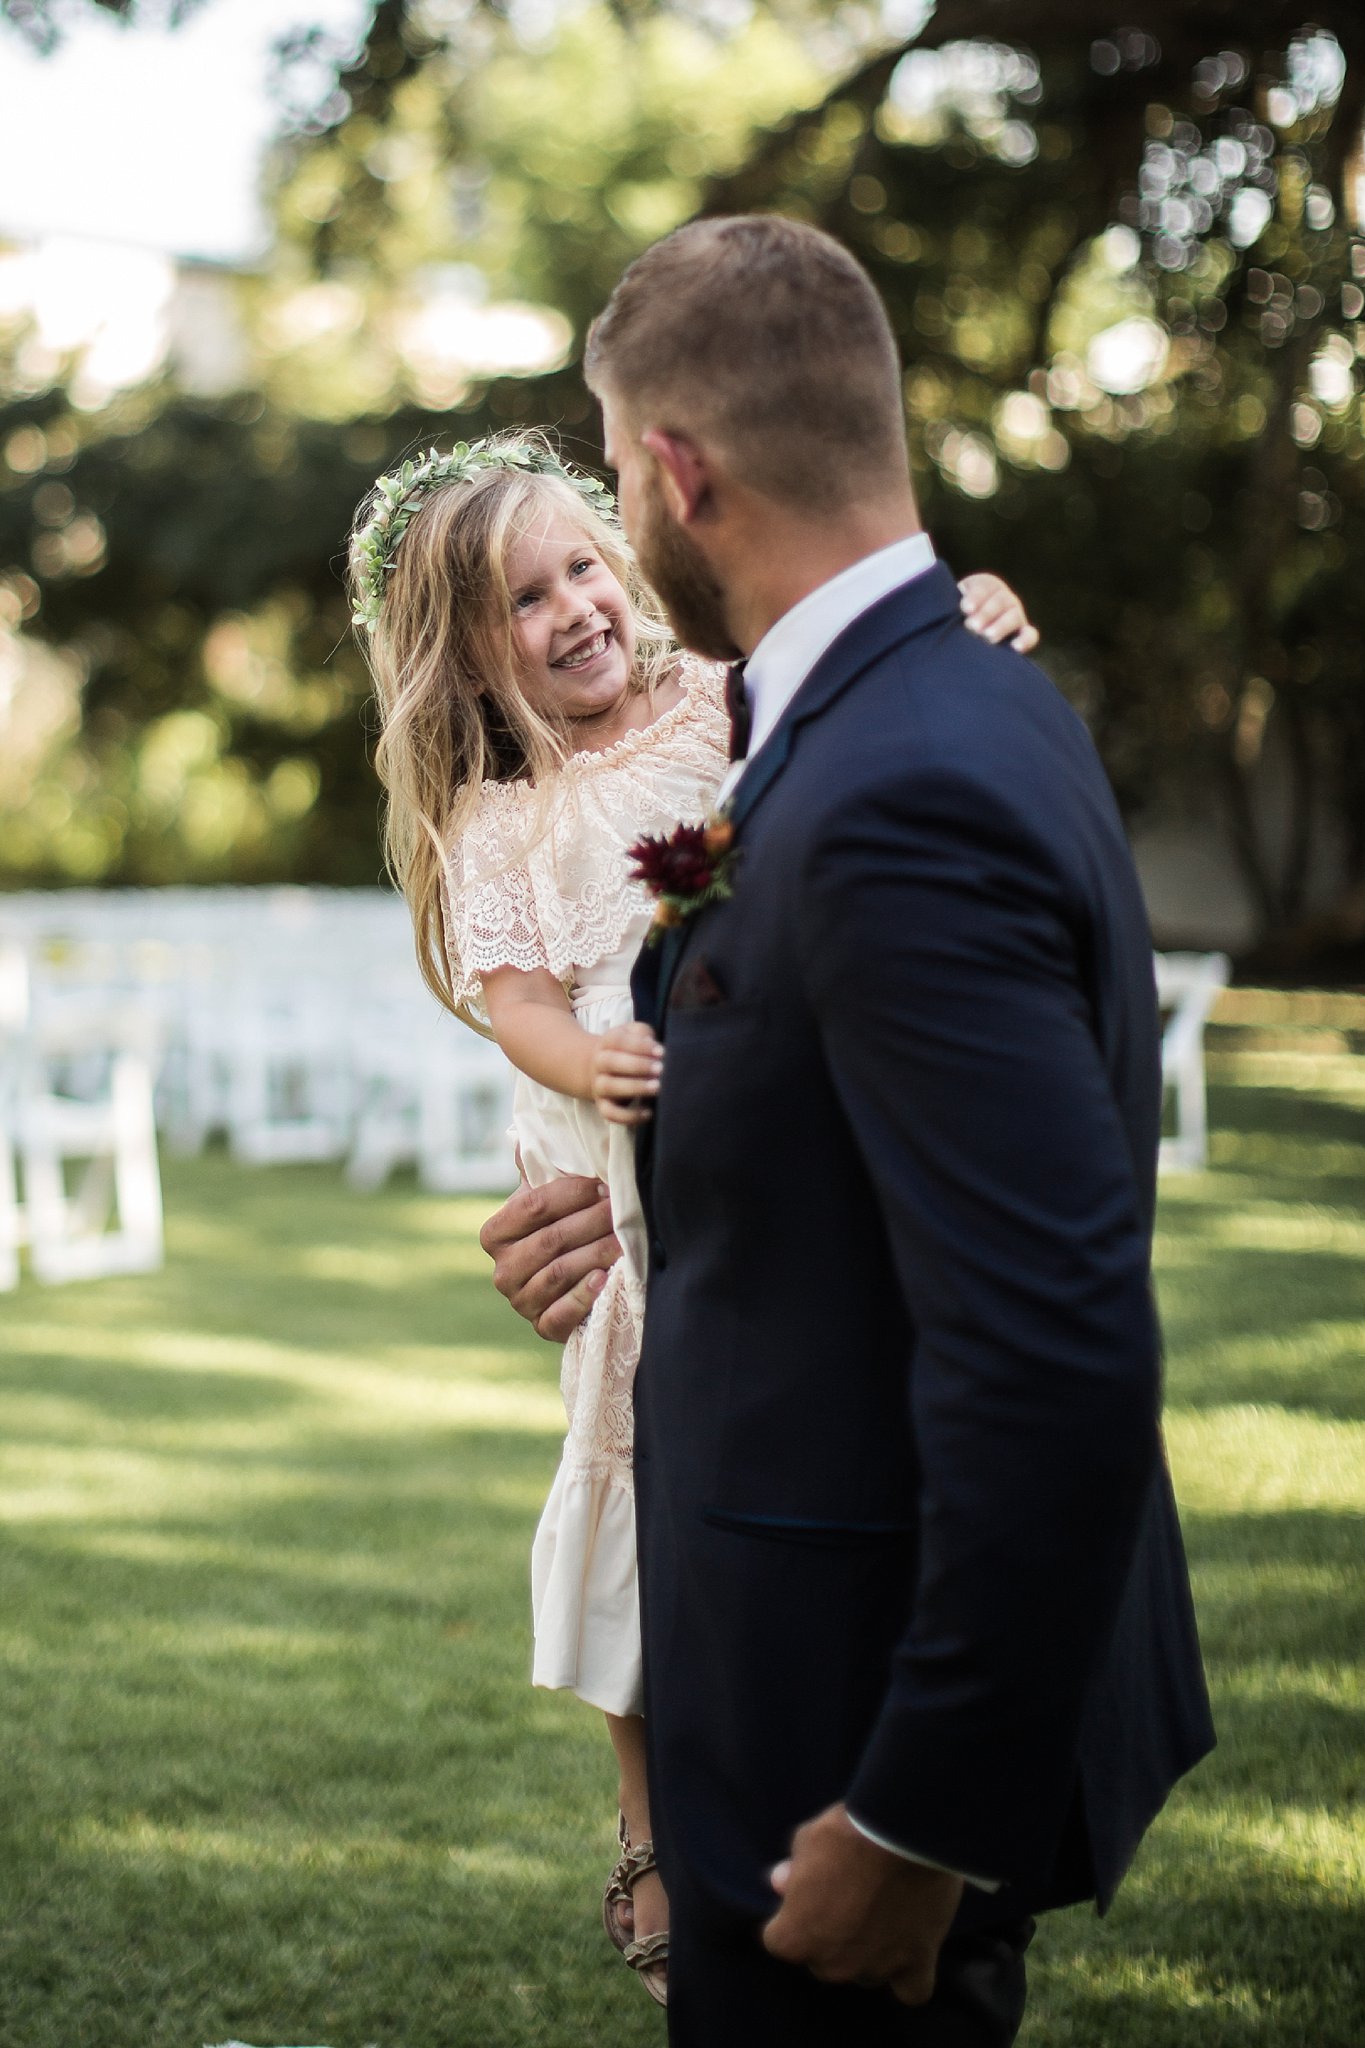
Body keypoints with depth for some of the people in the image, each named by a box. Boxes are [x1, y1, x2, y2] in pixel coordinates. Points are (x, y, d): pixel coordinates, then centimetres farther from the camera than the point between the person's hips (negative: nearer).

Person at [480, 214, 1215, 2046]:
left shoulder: (897, 798, -26)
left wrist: (915, 1822, -23)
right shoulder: (966, 706, 5)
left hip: (873, 1727, -9)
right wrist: (673, 1217, 6)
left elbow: (1059, 1356, -29)